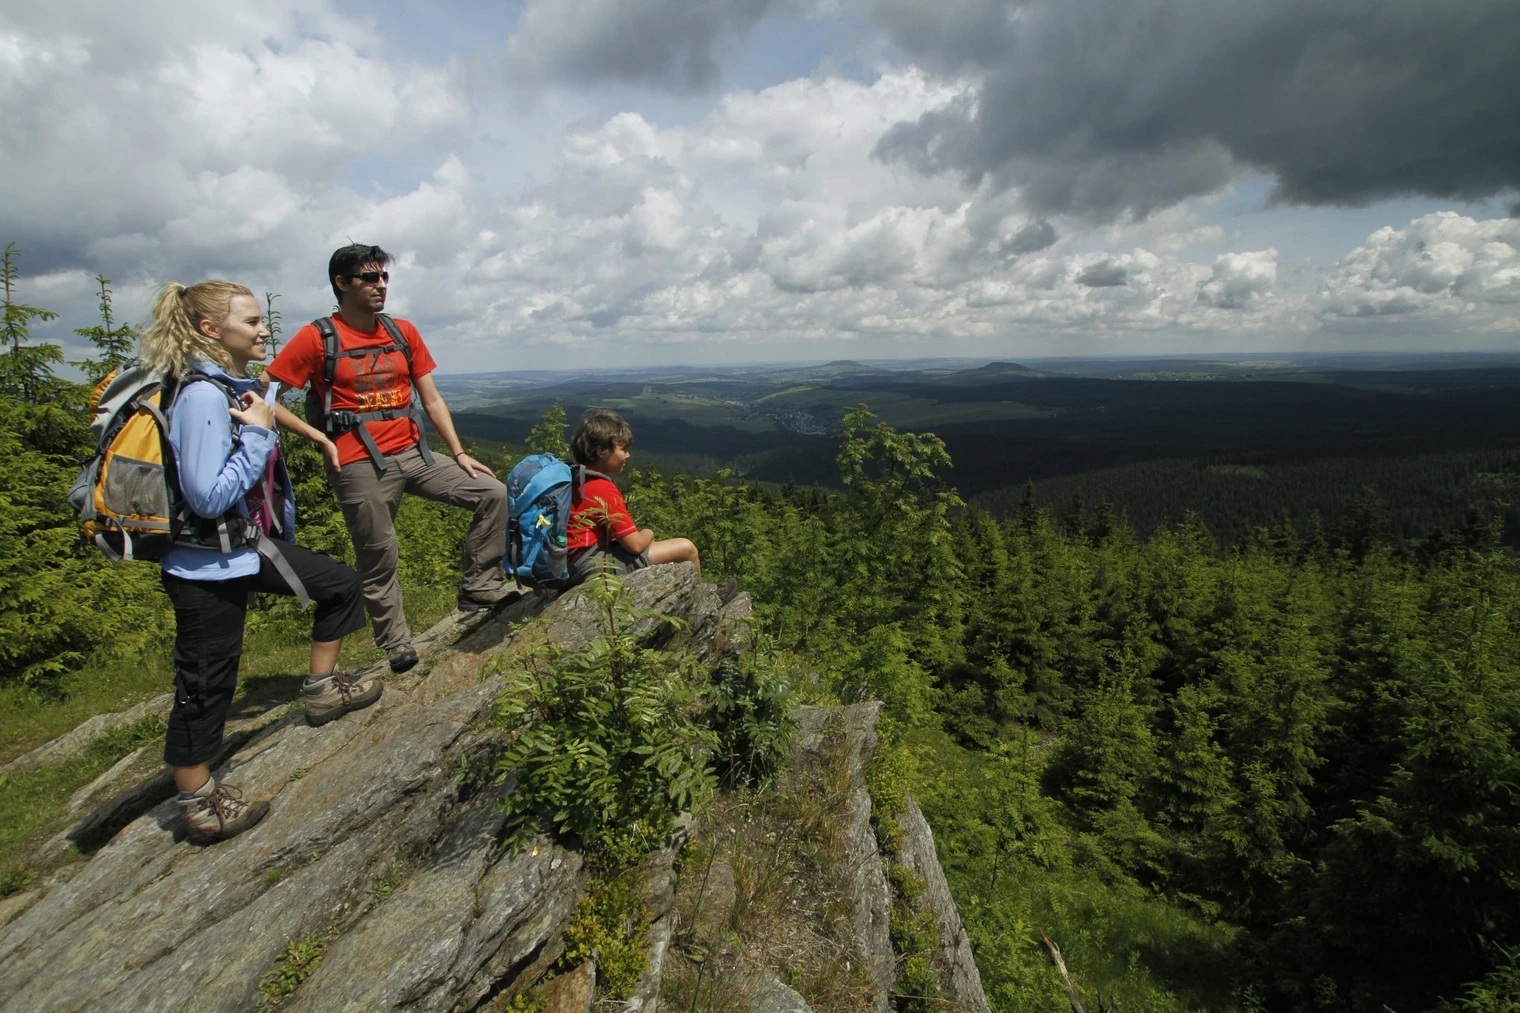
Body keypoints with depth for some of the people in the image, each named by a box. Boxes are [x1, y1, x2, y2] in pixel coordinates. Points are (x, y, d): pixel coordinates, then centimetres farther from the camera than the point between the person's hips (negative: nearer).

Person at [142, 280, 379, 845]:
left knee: (342, 585, 15)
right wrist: (258, 432, -22)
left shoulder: (238, 387, 5)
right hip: (207, 564, -9)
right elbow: (209, 497, -26)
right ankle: (197, 807, 22)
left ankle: (321, 690, 29)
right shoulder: (202, 397, -23)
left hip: (248, 545, 9)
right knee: (205, 683, 5)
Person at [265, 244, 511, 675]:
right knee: (379, 560, 0)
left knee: (493, 493, -5)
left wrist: (459, 453, 5)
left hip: (414, 454, 5)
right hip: (360, 466, -5)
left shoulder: (403, 332, 11)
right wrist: (321, 438, -8)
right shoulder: (316, 337, -2)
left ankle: (479, 588, 3)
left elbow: (431, 399, 11)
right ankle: (396, 647, 16)